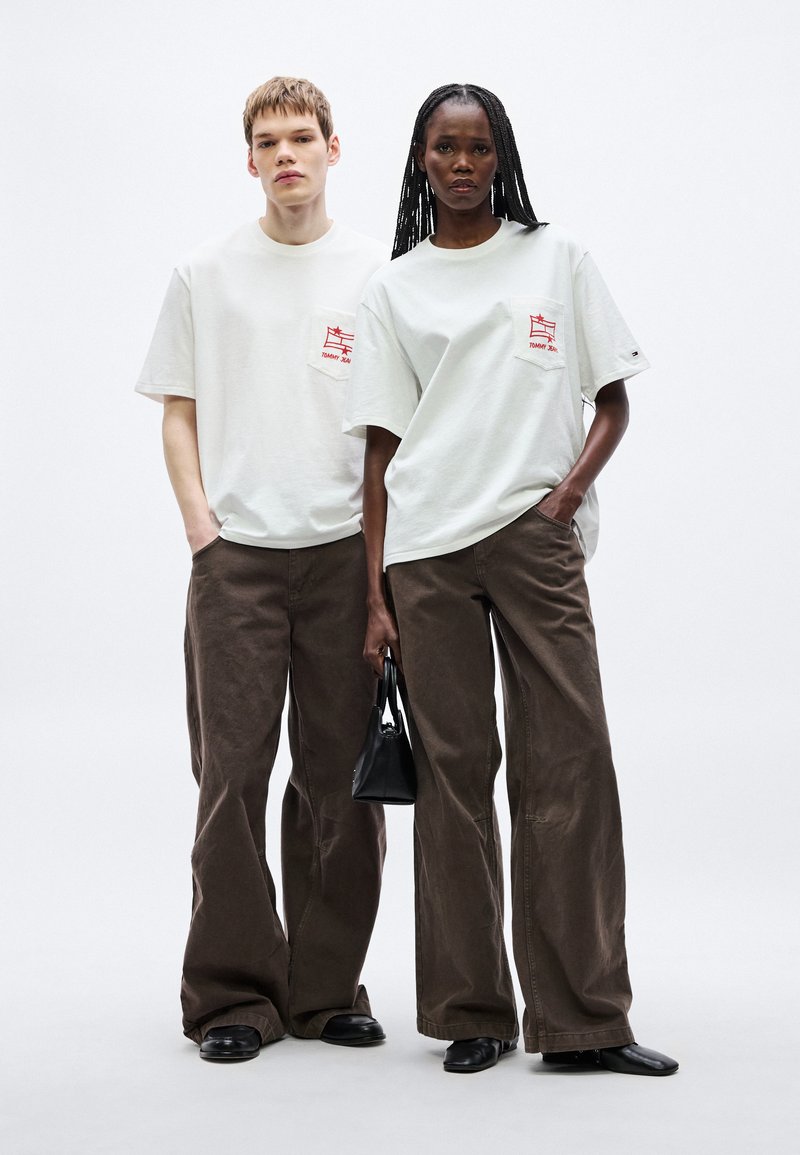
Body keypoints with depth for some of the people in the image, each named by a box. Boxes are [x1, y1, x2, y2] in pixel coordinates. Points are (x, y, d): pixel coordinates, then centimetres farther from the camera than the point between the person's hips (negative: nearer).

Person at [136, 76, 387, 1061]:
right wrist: (197, 517, -3)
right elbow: (179, 411, 10)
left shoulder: (377, 275, 9)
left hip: (344, 549, 1)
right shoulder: (204, 275, 10)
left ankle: (327, 988, 14)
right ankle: (232, 992, 6)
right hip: (234, 553, 0)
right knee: (232, 772, -2)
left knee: (340, 778, 4)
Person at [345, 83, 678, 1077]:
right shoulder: (393, 288, 12)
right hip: (425, 550, 1)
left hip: (537, 538, 0)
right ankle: (472, 1012, 11)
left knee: (569, 766, -5)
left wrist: (573, 486, -8)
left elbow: (613, 400, 11)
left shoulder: (555, 259, 12)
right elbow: (381, 447, 9)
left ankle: (584, 1018, 1)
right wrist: (376, 596, 3)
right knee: (453, 774, 2)